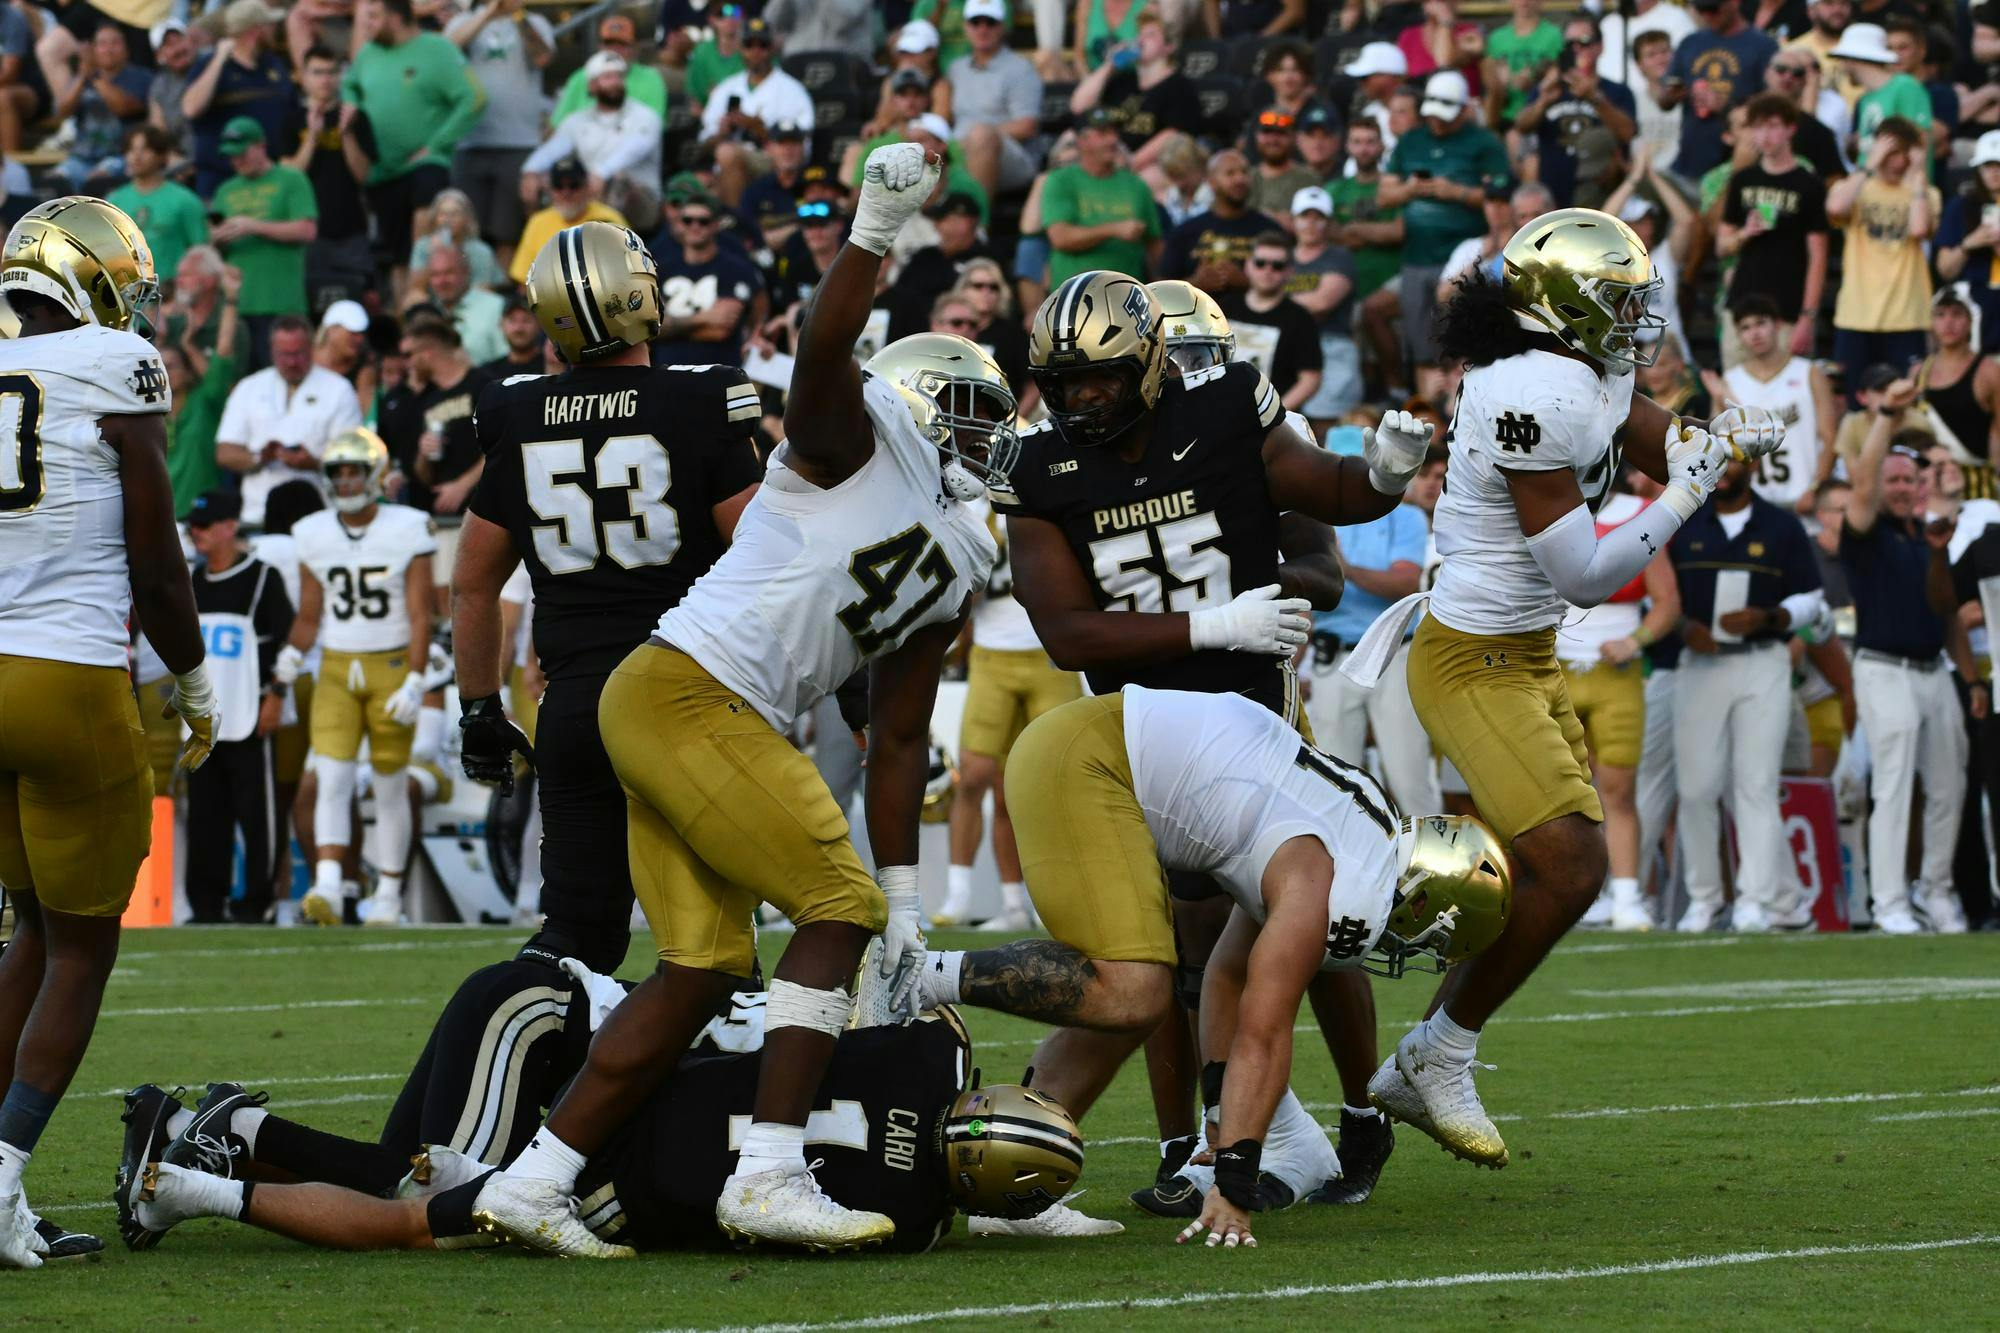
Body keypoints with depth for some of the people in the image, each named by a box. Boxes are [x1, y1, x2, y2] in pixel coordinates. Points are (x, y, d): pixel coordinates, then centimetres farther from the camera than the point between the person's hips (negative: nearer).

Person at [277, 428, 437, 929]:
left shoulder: (407, 531, -6)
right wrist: (293, 654, -8)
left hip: (391, 667, -2)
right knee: (332, 778, -12)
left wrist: (415, 681, -14)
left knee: (390, 787, 5)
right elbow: (309, 616, 11)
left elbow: (420, 615, -7)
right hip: (336, 670, 2)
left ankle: (388, 896, 14)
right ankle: (327, 888, -23)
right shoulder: (315, 536, 4)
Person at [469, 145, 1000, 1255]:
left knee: (703, 968, 4)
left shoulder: (958, 570, 22)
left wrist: (906, 904, 16)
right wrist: (876, 227, -29)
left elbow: (898, 744, 22)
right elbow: (823, 349, -22)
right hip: (686, 694, -9)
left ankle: (533, 1180, 7)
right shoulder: (862, 439, 2)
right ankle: (768, 1178, -13)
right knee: (837, 908, -10)